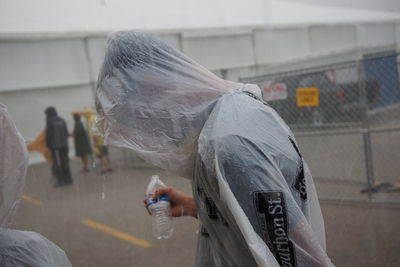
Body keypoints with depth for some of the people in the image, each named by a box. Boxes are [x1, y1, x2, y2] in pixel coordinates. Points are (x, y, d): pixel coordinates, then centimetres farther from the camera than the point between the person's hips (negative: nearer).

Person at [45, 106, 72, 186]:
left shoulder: (49, 121, -9)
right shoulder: (61, 120, 9)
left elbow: (48, 134, -11)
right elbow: (66, 133, 10)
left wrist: (47, 144, 1)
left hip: (55, 145, -6)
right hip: (64, 144, 6)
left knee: (57, 163, -1)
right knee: (65, 161, 11)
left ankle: (61, 180, -2)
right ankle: (68, 179, 15)